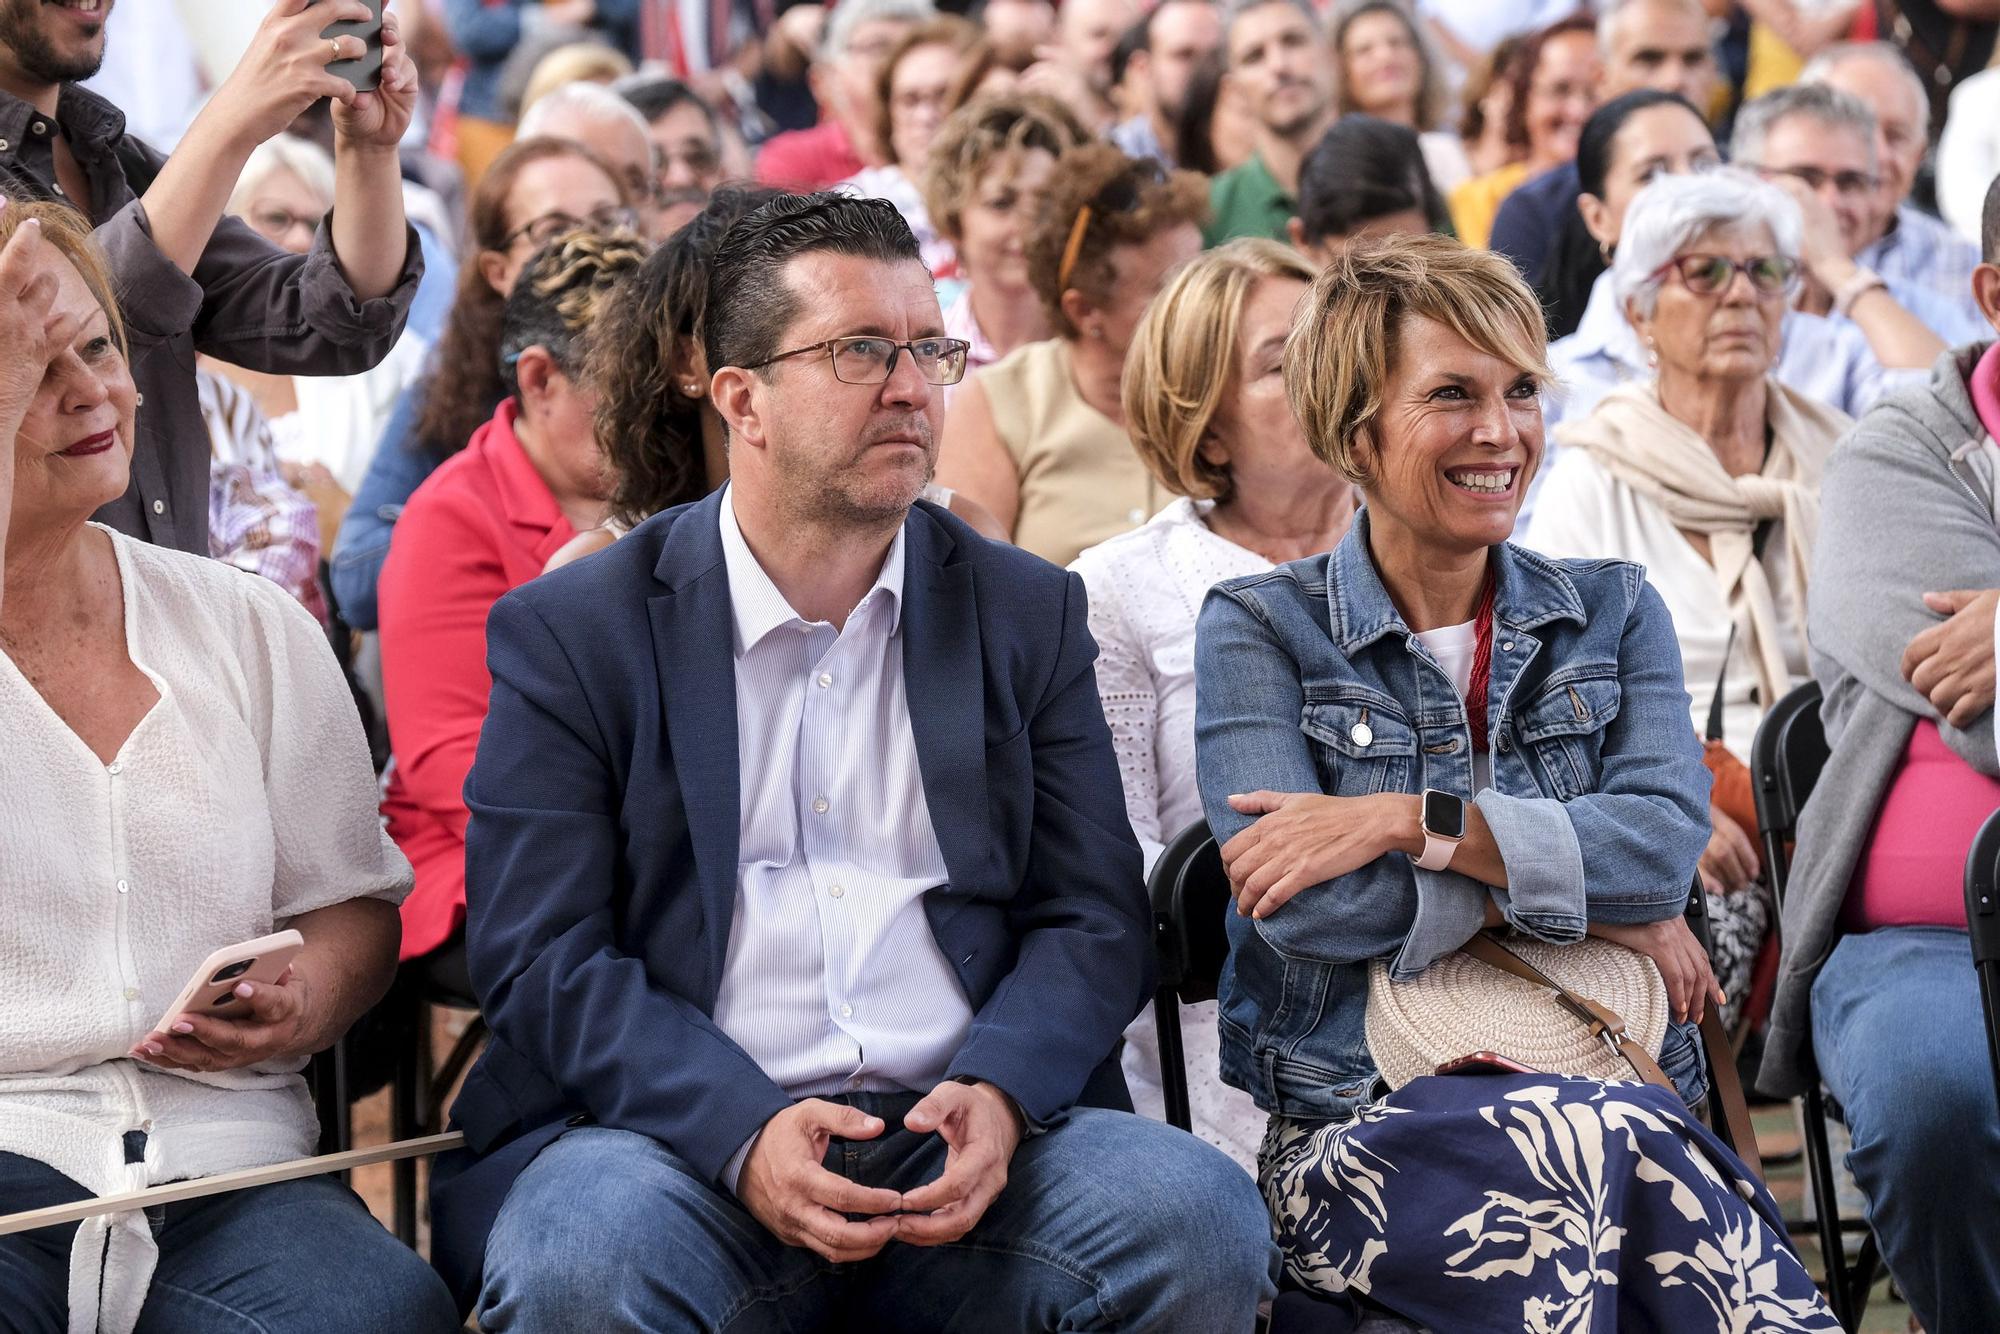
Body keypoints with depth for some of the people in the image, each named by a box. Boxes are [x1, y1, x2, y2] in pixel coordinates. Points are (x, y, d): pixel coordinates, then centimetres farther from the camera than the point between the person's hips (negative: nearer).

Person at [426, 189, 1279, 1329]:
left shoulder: (1027, 614, 16)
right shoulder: (571, 634, 7)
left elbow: (1095, 916, 11)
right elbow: (543, 954, -2)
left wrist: (996, 1093, -11)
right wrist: (743, 1136, -19)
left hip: (966, 1145, 3)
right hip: (680, 1138, -3)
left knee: (1201, 1220, -26)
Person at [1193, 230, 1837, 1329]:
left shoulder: (1614, 612, 15)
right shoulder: (1260, 628, 6)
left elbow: (1666, 838, -4)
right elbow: (1307, 910, -8)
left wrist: (1409, 822, -11)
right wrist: (1575, 888, -6)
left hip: (1606, 1084, 2)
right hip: (1356, 1118, -2)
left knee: (1609, 1141, -36)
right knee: (1608, 1138, -35)